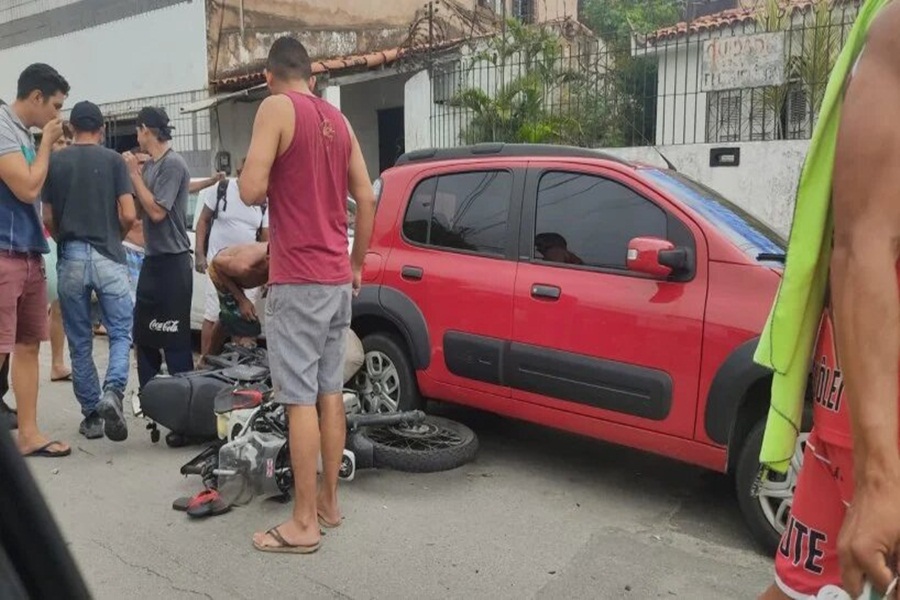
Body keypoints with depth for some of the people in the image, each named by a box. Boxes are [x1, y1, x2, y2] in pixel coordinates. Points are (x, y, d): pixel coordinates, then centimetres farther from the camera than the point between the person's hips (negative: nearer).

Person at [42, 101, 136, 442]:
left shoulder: (55, 162, 5)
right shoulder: (114, 160, -1)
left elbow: (48, 219, 6)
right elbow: (128, 215, -6)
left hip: (70, 258, 2)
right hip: (108, 257, -2)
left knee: (79, 342, 9)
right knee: (121, 332, 6)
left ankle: (91, 415, 14)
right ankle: (112, 392, -18)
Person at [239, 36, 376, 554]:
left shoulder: (277, 108, -6)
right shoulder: (339, 121, 15)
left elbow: (252, 190, -15)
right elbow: (367, 199, 13)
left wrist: (271, 186, 7)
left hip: (298, 279, -8)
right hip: (337, 278, 8)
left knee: (300, 400, -4)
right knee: (331, 392, 13)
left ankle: (304, 524, 4)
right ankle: (329, 502, 23)